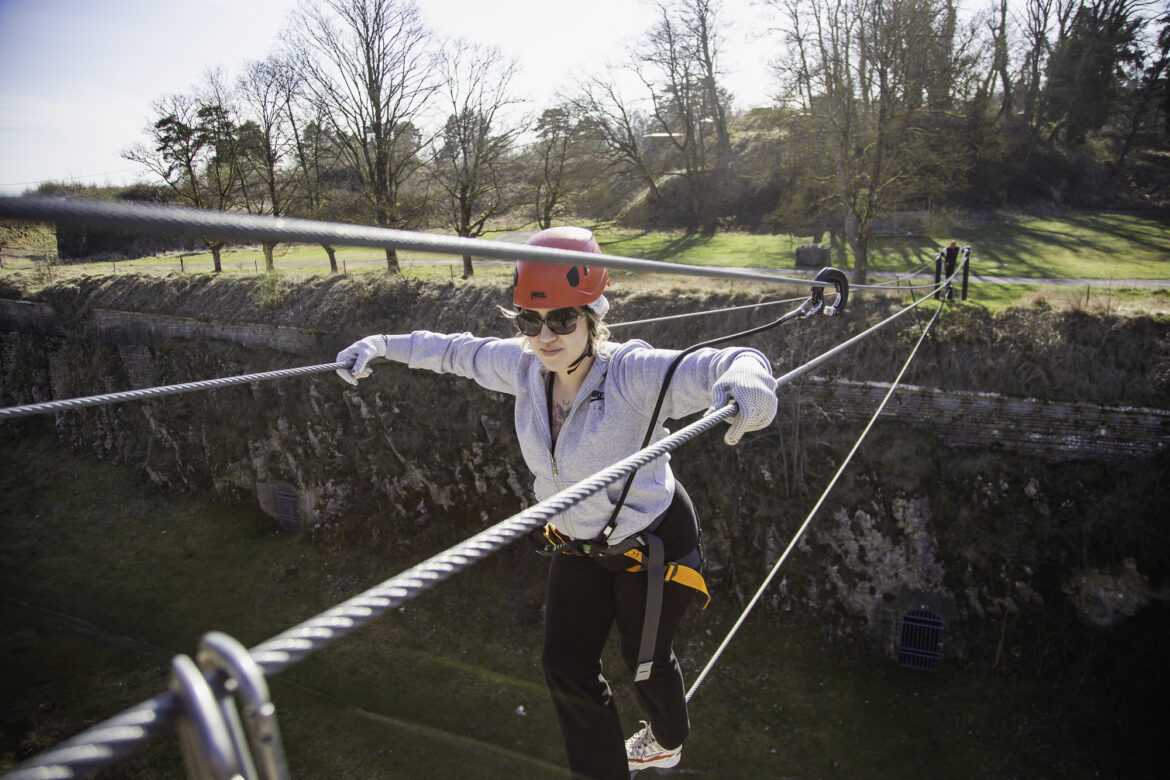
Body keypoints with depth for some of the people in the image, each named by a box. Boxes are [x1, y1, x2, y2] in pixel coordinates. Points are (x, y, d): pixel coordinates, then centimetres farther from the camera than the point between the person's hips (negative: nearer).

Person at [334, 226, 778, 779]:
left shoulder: (635, 373, -33)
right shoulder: (525, 366, -14)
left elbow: (729, 364, -43)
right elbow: (457, 351, 4)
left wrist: (743, 381, -67)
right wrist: (381, 346, 4)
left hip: (652, 542, -5)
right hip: (577, 544, 5)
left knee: (645, 660, 19)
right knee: (566, 667, 9)